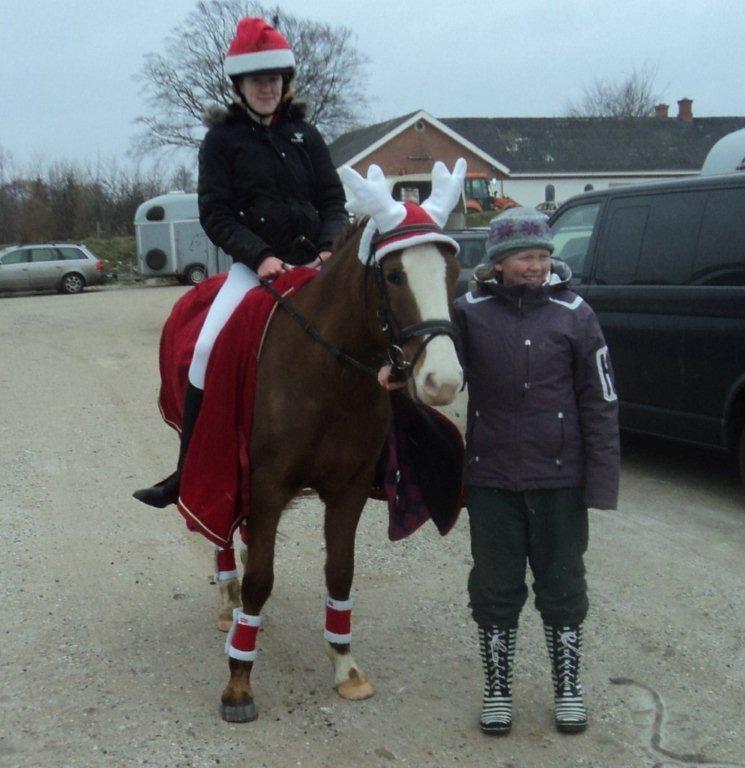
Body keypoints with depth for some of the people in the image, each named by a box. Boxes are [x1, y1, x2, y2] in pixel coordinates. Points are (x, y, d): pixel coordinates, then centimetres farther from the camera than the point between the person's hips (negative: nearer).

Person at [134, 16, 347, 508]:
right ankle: (187, 472, -12)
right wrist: (260, 255, -17)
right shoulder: (223, 139, 4)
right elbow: (215, 214, -4)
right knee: (207, 349, -21)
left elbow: (334, 202, 9)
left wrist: (331, 247, -11)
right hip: (254, 264, -3)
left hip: (313, 262, 3)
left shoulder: (304, 134, 12)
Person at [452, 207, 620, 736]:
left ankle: (568, 687, 32)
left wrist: (602, 482, -6)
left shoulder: (574, 315, -5)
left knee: (562, 586, 13)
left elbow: (600, 404, -3)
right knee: (495, 588, 12)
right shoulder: (469, 314, -4)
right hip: (491, 478, 1)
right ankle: (497, 689, 29)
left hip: (559, 478, 0)